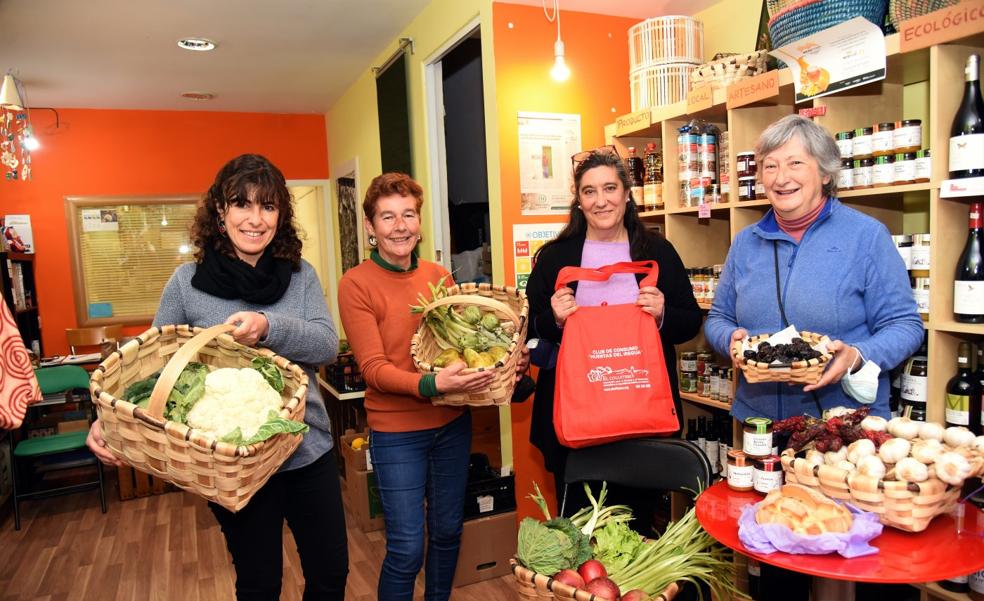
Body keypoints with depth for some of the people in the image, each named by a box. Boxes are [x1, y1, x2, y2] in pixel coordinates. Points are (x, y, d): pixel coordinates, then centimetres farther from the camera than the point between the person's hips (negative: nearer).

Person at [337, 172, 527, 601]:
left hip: (451, 424, 5)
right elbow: (374, 368, -15)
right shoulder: (356, 284, -10)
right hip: (397, 432, -4)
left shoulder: (438, 276, 4)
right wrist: (430, 384, -31)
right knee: (406, 549, 0)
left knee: (447, 532, 18)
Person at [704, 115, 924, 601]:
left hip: (847, 427, -3)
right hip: (760, 423, 4)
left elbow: (904, 324, -4)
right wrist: (732, 340, -9)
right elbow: (717, 319, 13)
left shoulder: (866, 236, -4)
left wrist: (858, 356, -22)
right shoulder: (747, 243, 8)